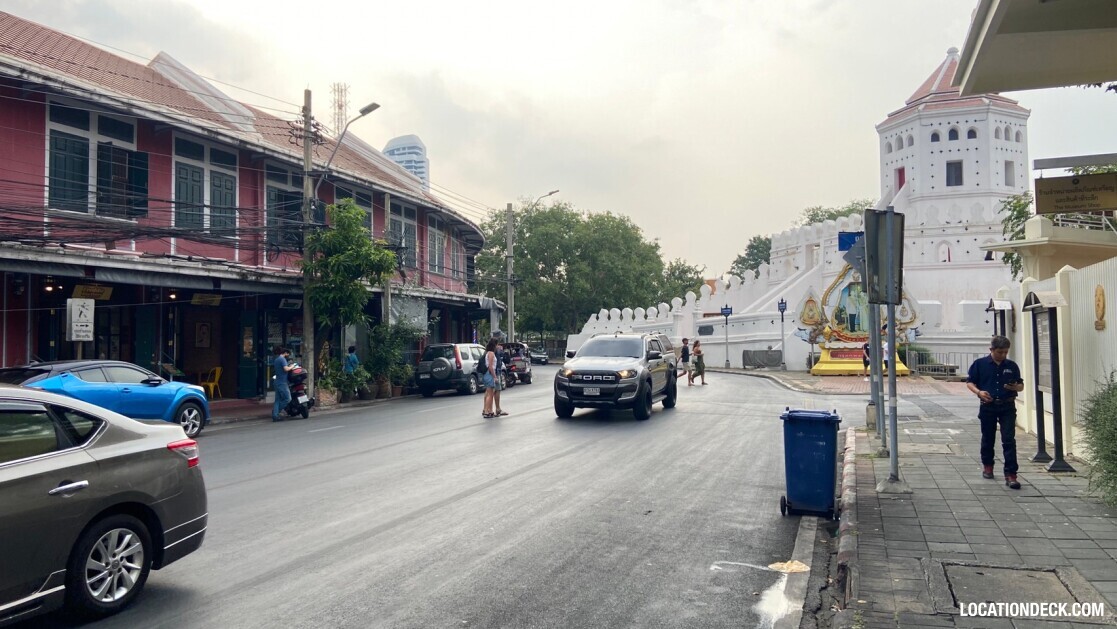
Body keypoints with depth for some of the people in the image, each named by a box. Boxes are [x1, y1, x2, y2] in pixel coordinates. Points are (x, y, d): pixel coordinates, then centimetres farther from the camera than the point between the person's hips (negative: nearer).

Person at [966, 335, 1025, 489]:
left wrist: (1015, 387, -10)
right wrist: (978, 392, -16)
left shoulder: (1012, 366, 7)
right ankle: (987, 465, 34)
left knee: (1009, 440, -6)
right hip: (988, 406, 0)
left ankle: (1010, 474, -6)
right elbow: (969, 382, 3)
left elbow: (1021, 385, 13)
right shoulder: (980, 364, 0)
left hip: (1007, 407, 1)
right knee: (987, 439, 13)